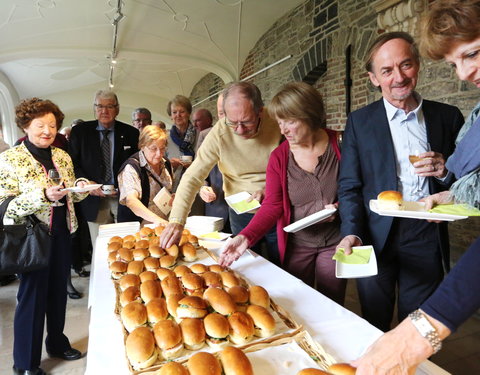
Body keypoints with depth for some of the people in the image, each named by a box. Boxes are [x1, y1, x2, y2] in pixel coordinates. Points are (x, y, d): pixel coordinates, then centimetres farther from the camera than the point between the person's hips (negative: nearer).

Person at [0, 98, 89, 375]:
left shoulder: (62, 156, 6)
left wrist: (80, 188, -9)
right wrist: (44, 195, -28)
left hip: (62, 234, 5)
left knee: (59, 291, 17)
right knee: (32, 297, 7)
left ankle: (57, 342, 39)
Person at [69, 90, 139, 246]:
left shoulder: (130, 133, 4)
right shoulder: (80, 131, 6)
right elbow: (72, 163, 5)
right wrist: (86, 183, -11)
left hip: (123, 198, 0)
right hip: (95, 200, 0)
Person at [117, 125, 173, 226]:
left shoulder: (165, 163, 8)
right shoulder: (131, 167, -13)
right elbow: (131, 200, -27)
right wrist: (155, 219, -40)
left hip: (163, 223, 4)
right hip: (138, 227, -4)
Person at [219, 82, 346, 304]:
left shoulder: (341, 145, -9)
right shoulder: (279, 157, -6)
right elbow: (272, 206, -10)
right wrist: (246, 237, -24)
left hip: (334, 243, -1)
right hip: (296, 245, 1)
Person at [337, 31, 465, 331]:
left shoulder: (448, 117, 5)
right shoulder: (359, 121, 1)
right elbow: (349, 185, -1)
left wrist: (446, 171, -12)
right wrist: (352, 233, -14)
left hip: (427, 239, 1)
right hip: (375, 238, -1)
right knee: (374, 330, 13)